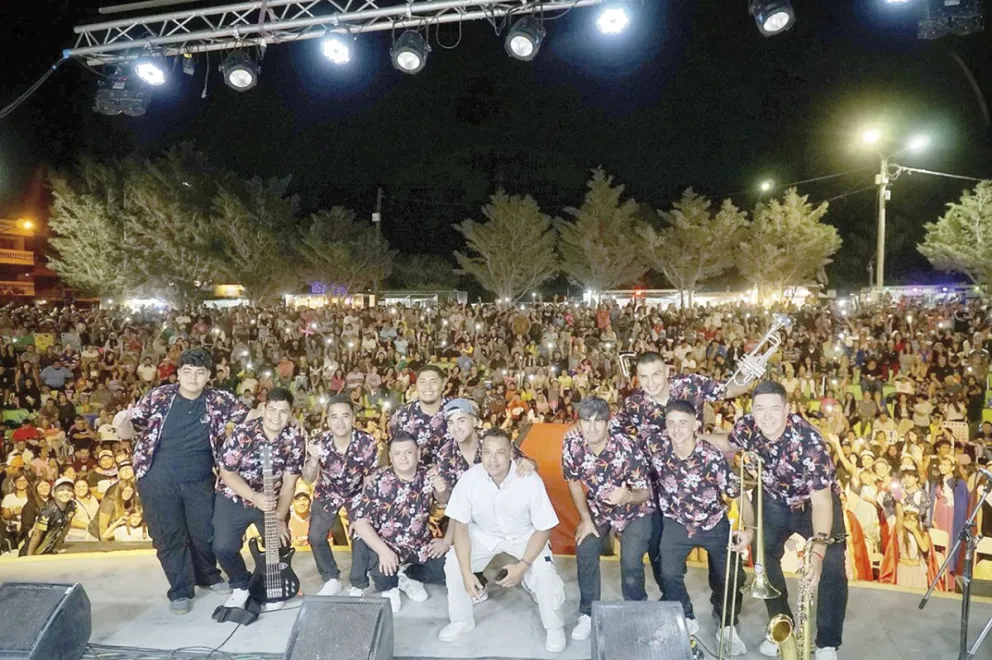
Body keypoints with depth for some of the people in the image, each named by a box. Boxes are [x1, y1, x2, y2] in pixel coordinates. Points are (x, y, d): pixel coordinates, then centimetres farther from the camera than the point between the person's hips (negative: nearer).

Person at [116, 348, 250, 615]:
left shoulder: (219, 400, -4)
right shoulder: (159, 396, -5)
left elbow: (251, 417, 2)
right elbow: (132, 429, 0)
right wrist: (124, 424, -23)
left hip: (200, 481, 1)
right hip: (158, 480, -1)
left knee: (204, 532, 13)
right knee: (169, 536, 8)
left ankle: (208, 576, 39)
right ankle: (180, 590, 25)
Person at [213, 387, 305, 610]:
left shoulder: (296, 438, -16)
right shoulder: (242, 433, -21)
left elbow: (289, 482, -11)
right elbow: (227, 473, -14)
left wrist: (280, 517, -16)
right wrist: (254, 497, -26)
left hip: (273, 501, 1)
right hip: (235, 499, -1)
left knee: (280, 544, -9)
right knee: (223, 547, -13)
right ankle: (241, 586, 16)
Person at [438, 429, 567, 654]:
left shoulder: (530, 481, -33)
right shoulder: (469, 479, -28)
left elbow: (543, 528, -19)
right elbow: (460, 526, -17)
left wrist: (522, 565, -27)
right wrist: (466, 573, -22)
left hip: (524, 535, -2)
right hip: (483, 533, 2)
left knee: (543, 571, -24)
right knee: (453, 563, -16)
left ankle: (555, 627, 5)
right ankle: (461, 620, 12)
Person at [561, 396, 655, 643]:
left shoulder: (627, 448, -34)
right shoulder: (571, 442, -24)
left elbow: (645, 492, -25)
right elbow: (574, 481, -7)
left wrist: (627, 496, -47)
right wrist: (585, 519, -7)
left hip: (634, 510, -3)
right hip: (598, 507, 3)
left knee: (631, 564, -11)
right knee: (585, 554, -6)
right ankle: (588, 613, 16)